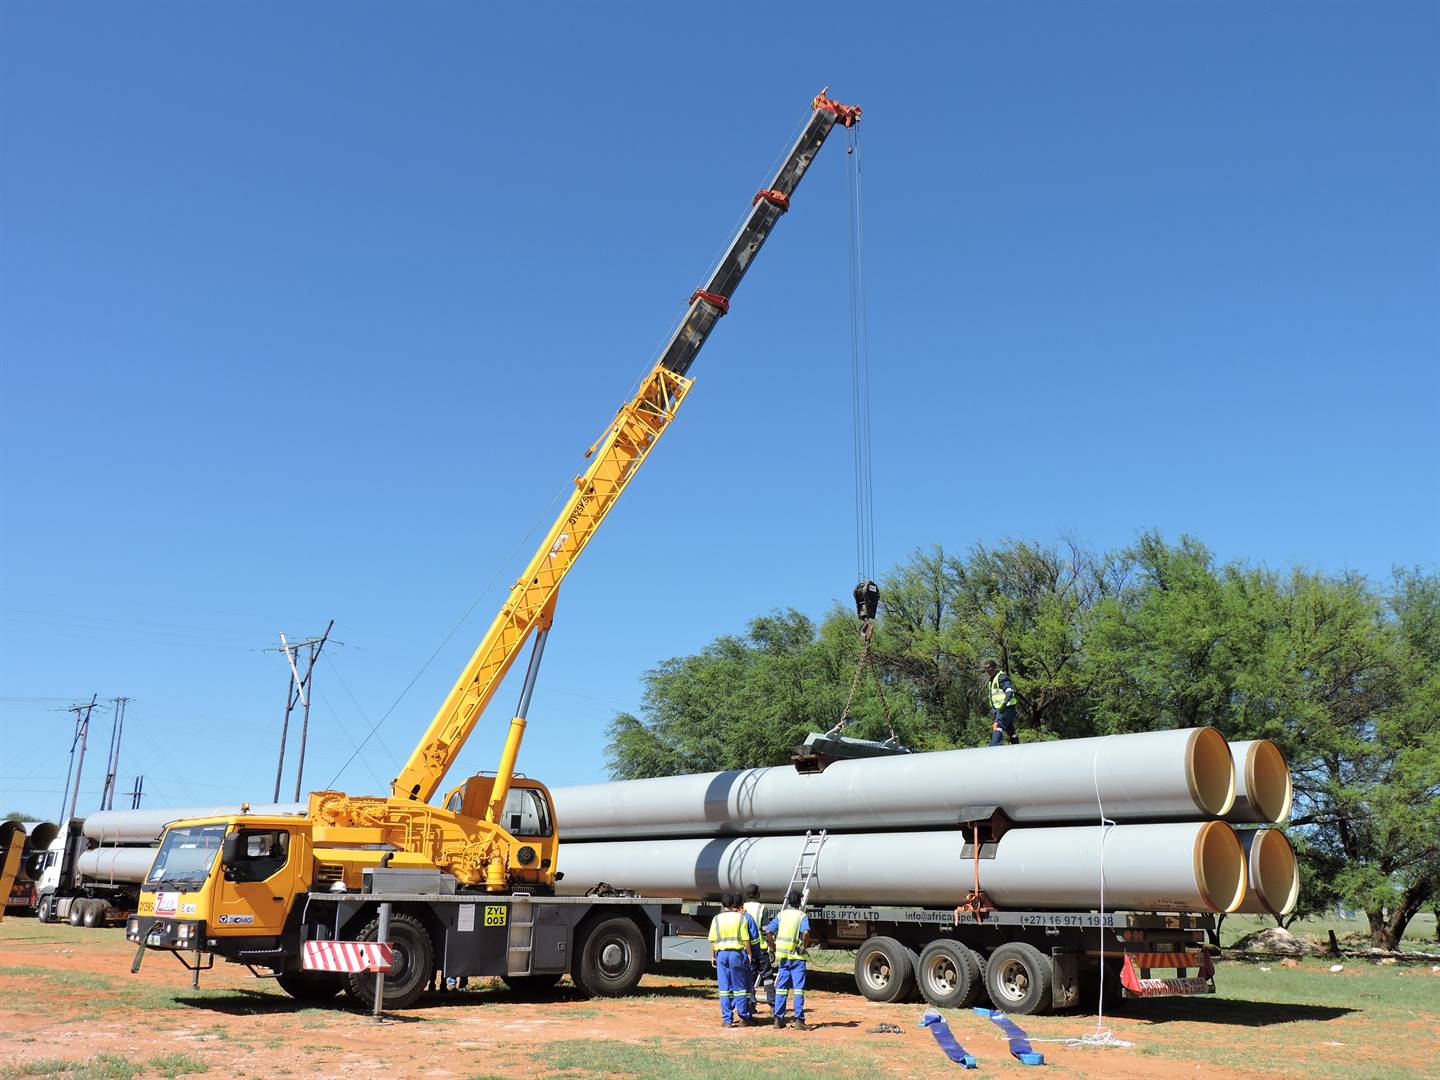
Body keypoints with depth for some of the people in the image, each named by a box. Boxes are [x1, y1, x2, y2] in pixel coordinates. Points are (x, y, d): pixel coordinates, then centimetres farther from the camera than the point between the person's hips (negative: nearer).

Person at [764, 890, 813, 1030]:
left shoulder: (781, 915, 7)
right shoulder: (802, 916, -4)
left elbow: (768, 931, 0)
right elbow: (806, 932, -23)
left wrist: (774, 947, 9)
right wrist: (804, 946, -7)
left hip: (783, 957, 3)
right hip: (797, 957, -3)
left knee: (781, 988, 10)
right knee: (799, 988, -1)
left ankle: (778, 1018, 9)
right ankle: (798, 1019, -5)